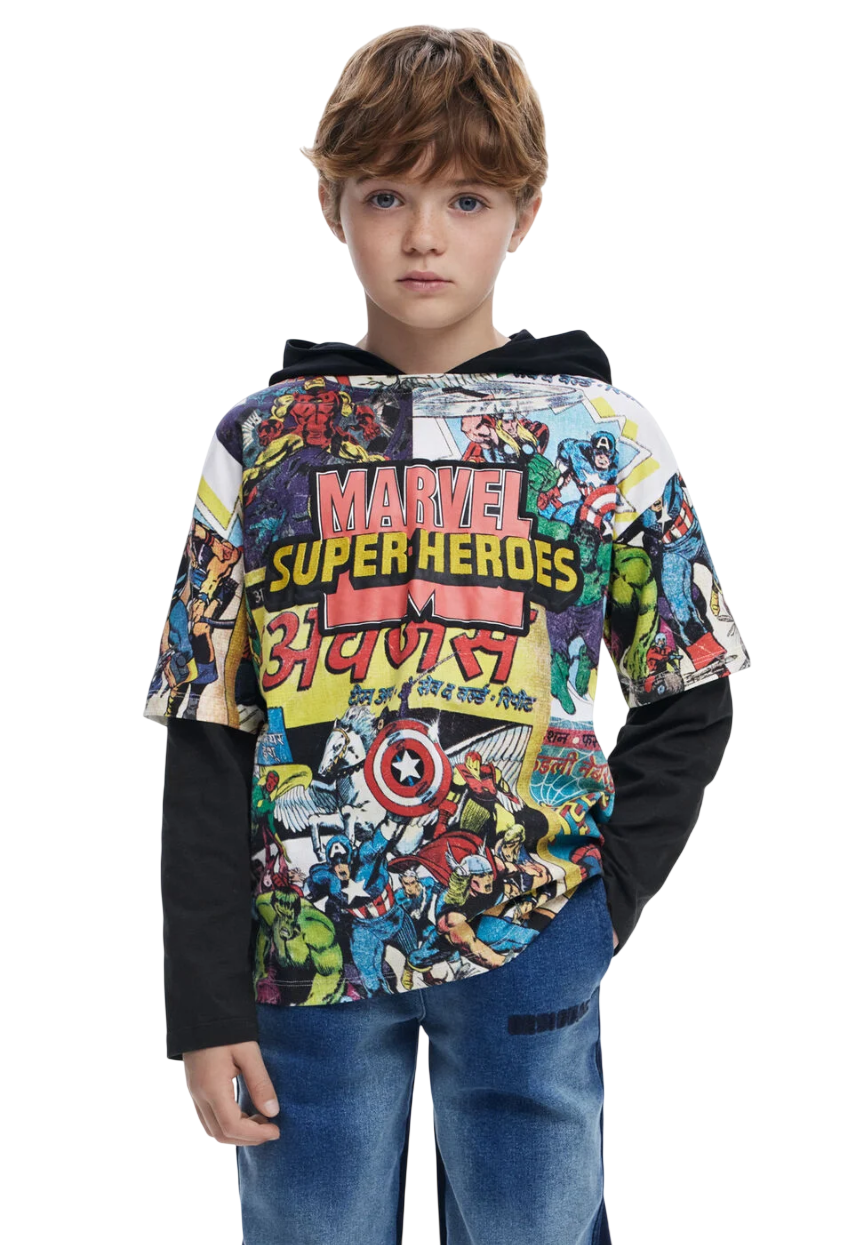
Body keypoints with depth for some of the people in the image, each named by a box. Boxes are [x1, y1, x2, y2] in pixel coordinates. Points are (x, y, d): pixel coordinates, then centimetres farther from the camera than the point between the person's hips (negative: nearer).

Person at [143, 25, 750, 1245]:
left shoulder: (603, 434, 1)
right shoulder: (263, 441, 2)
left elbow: (689, 703, 6)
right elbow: (208, 743, 2)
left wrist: (601, 903, -5)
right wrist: (205, 1006, -2)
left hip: (529, 950, 0)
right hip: (307, 952, 1)